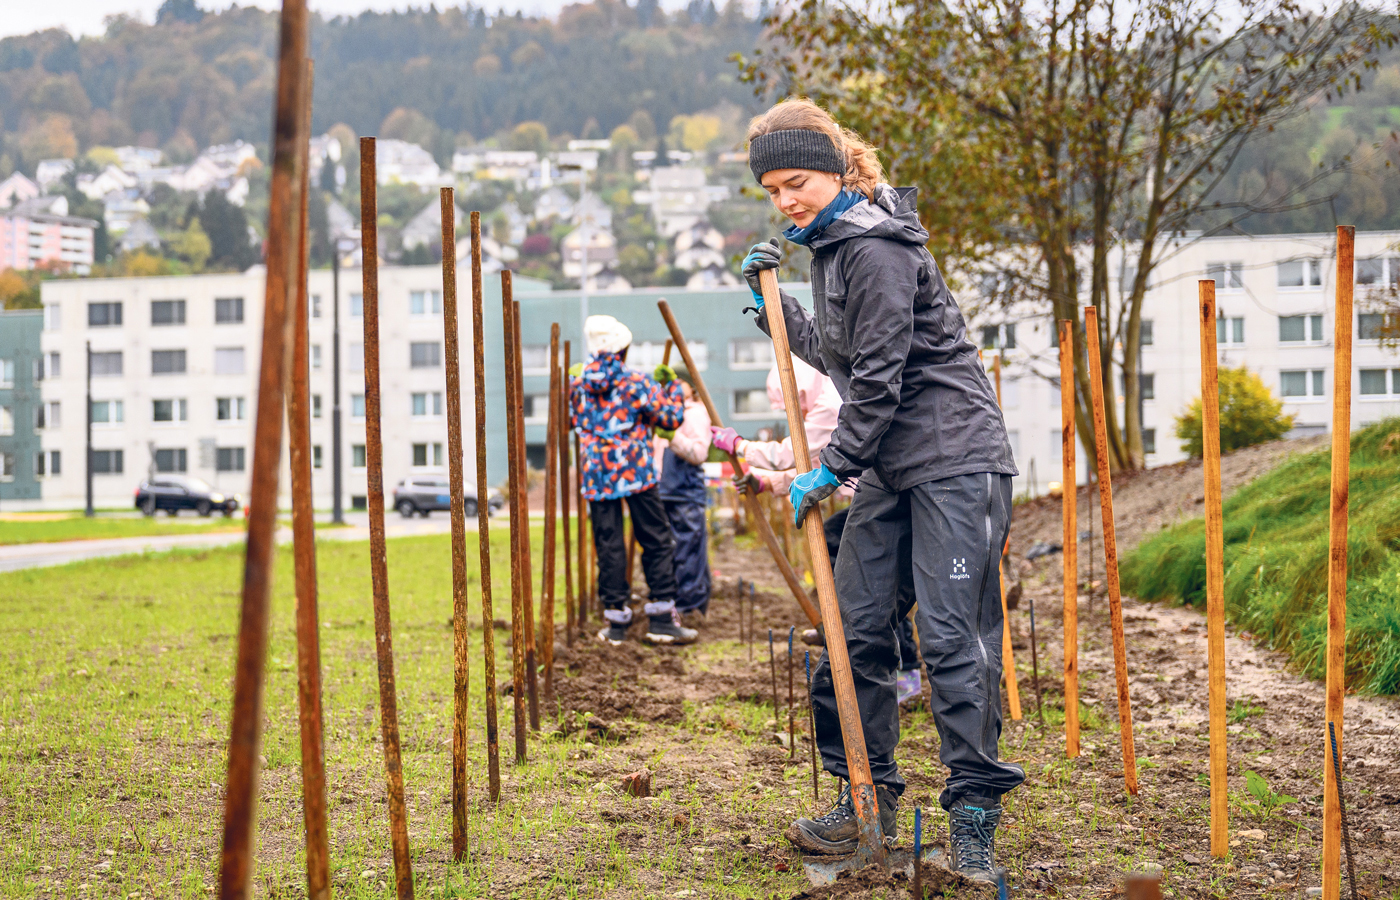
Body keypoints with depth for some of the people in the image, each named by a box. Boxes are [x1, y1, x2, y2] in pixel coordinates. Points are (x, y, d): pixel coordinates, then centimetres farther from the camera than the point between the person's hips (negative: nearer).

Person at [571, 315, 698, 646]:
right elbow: (670, 418, -4)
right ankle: (660, 618, 4)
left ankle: (616, 621, 5)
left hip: (597, 475, 3)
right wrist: (671, 386, 13)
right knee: (657, 541, 6)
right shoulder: (636, 383, -7)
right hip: (636, 470, -3)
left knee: (608, 545, 6)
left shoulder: (580, 385, 4)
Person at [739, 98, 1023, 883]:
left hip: (955, 461, -10)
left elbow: (878, 376, -17)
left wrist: (832, 470, -12)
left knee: (952, 634, -10)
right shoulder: (834, 246, 15)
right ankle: (869, 796, 19)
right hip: (893, 468, 10)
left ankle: (975, 811, -4)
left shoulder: (877, 250, -15)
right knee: (856, 628, 8)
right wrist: (774, 305, 14)